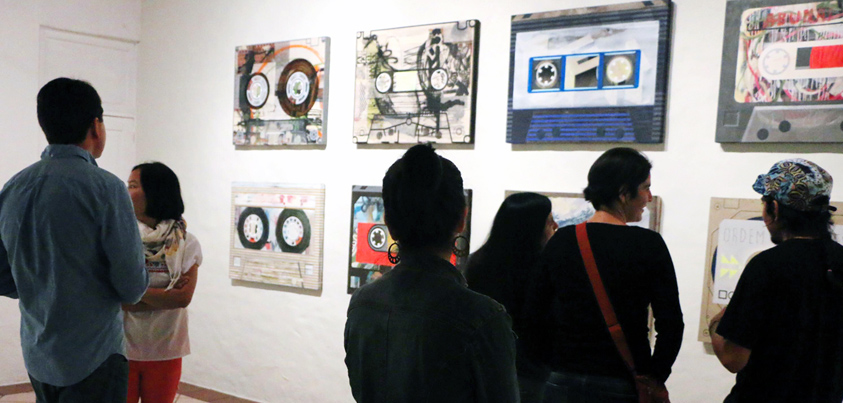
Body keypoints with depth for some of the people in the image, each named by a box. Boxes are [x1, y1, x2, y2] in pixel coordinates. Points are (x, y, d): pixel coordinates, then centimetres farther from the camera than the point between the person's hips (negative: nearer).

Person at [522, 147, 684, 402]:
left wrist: (552, 366, 11)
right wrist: (654, 377, 0)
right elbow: (671, 324, -11)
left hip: (563, 382, 3)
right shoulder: (648, 244, -8)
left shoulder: (561, 240, 2)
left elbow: (533, 312, 3)